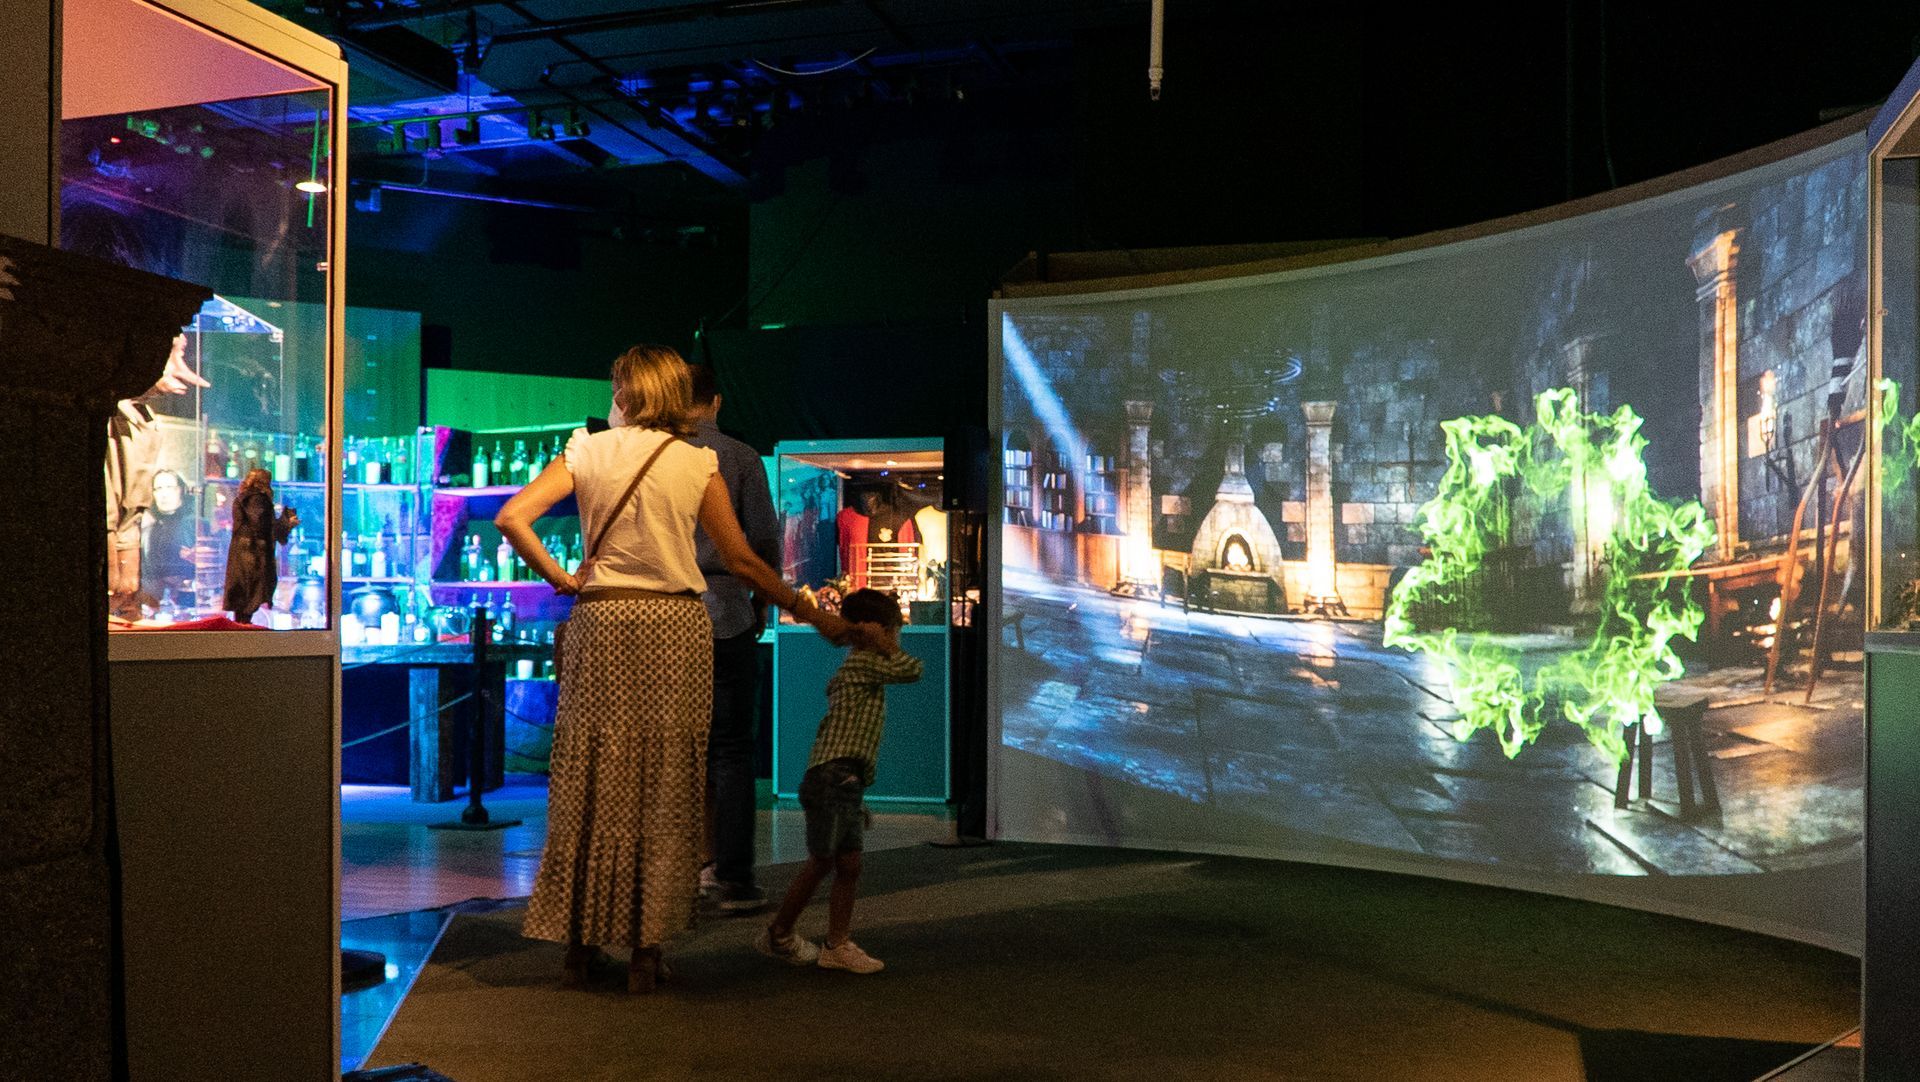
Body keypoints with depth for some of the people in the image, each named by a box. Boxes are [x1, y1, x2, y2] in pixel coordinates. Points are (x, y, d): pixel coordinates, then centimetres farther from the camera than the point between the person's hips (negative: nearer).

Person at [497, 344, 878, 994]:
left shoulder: (587, 451, 4)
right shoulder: (696, 462, 1)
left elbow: (512, 517, -6)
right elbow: (740, 560, -1)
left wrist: (558, 577, 5)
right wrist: (812, 615, 6)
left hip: (601, 622, 2)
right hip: (676, 626, -1)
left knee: (591, 779, 10)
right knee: (665, 788, 5)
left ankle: (582, 944, 18)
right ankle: (646, 948, 10)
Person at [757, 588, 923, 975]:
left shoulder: (858, 669, 22)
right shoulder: (863, 662, -8)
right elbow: (912, 670, -11)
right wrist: (889, 650, 6)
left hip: (847, 782, 10)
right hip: (831, 777, -10)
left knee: (849, 864, 7)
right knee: (821, 861, -1)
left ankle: (837, 945, 10)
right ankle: (777, 935, 13)